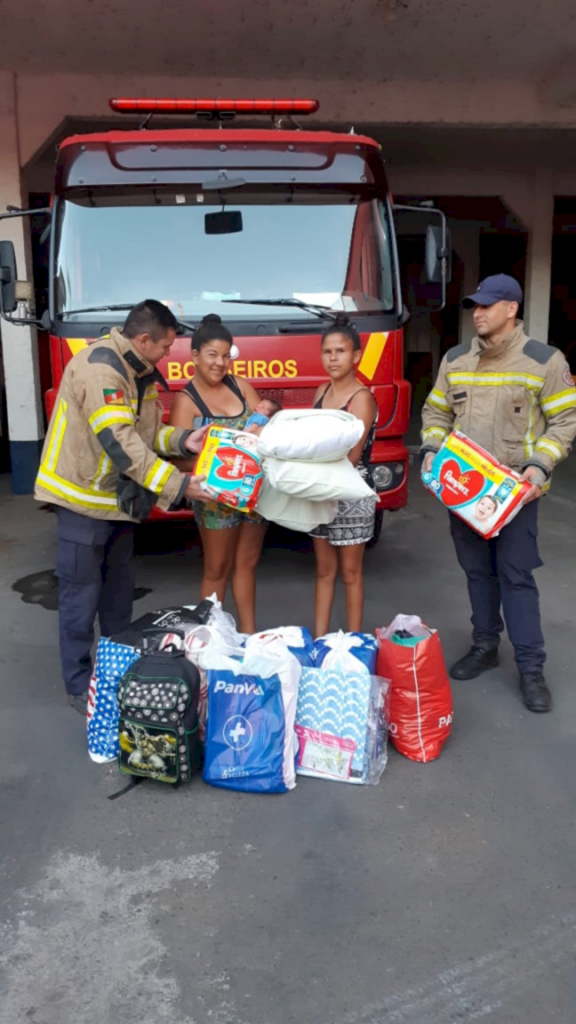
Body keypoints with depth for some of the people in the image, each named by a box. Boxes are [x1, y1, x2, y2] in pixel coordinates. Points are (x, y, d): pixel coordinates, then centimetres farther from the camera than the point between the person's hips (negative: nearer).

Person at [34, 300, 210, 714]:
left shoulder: (140, 371, 7)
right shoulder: (99, 367, -24)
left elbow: (145, 430, 11)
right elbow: (119, 441, -31)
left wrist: (182, 440, -9)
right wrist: (177, 484, -31)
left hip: (119, 495, 9)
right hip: (84, 495, -9)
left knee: (119, 586, 17)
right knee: (82, 593, 0)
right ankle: (80, 685, 12)